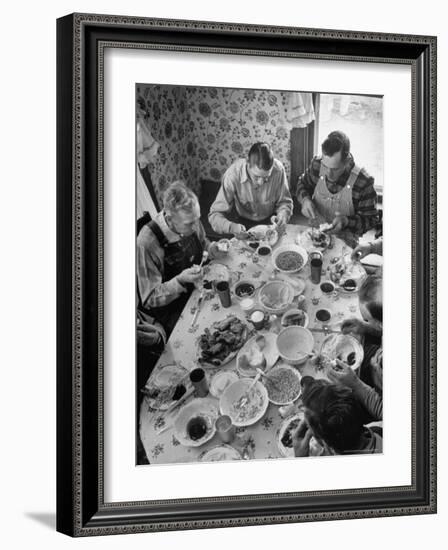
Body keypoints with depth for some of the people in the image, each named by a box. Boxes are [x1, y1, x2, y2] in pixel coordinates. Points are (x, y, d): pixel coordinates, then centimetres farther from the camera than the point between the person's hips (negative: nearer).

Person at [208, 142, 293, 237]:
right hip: (242, 221, -1)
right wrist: (232, 227, -46)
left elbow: (285, 202, -5)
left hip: (269, 221, 1)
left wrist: (283, 214, -29)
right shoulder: (233, 173, -29)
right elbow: (215, 215, -25)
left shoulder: (278, 169, -24)